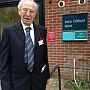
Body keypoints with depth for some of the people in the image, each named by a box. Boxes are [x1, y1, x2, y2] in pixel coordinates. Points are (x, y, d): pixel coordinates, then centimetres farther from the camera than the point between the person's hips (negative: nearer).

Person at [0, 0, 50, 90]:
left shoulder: (42, 30, 1)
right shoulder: (9, 30, -8)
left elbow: (44, 56, 8)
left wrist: (46, 75, 11)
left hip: (38, 81, 3)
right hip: (18, 81, -3)